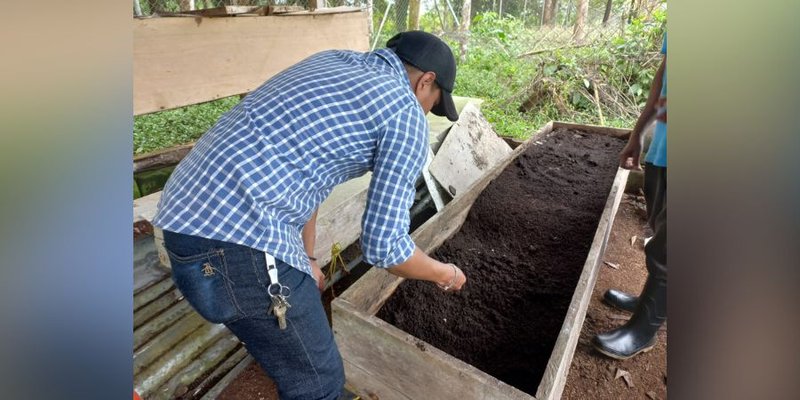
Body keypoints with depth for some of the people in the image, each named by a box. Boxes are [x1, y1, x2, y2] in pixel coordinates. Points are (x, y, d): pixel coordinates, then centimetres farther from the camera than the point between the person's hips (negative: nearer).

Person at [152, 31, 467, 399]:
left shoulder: (330, 61, 20)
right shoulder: (406, 113, -5)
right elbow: (382, 246, -8)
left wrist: (306, 260, 28)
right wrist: (445, 274, 13)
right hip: (236, 240, -9)